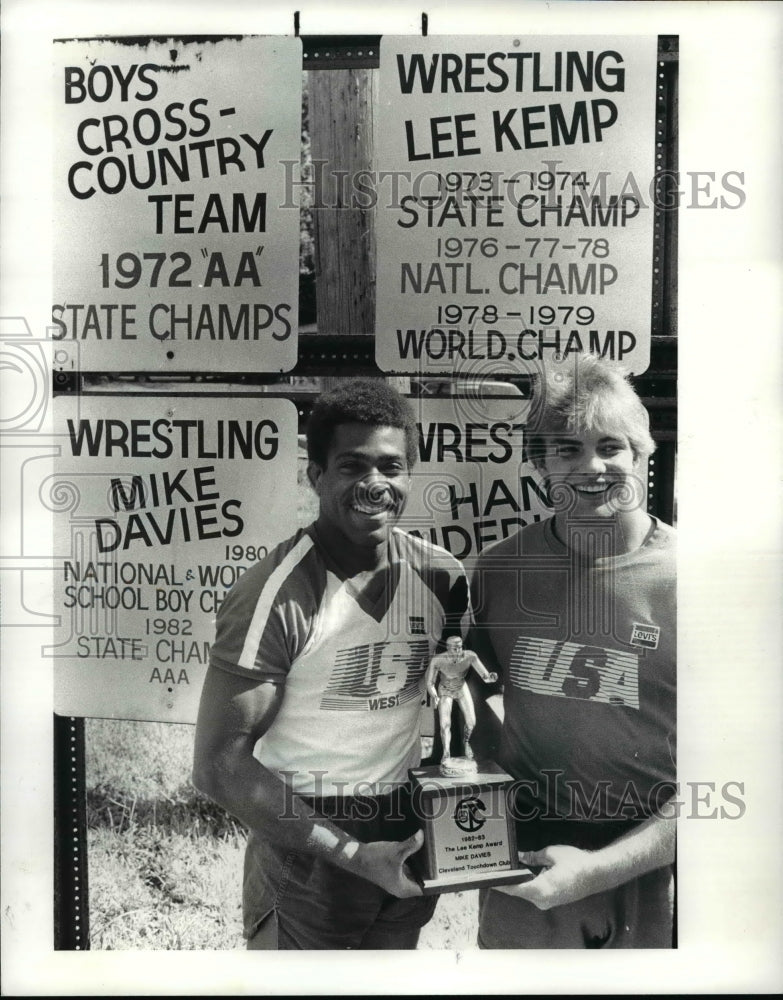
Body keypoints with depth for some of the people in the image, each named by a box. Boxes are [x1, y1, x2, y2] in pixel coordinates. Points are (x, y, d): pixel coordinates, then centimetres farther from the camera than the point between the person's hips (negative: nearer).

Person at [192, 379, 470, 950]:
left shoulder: (440, 575, -4)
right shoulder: (277, 596, -20)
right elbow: (220, 767, -20)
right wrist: (351, 854, -21)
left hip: (410, 847, 5)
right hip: (307, 856, -5)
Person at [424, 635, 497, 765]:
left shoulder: (470, 656, -35)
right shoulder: (437, 660, -37)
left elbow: (485, 677, -36)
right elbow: (430, 683, -25)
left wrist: (490, 677, -60)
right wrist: (434, 697, -43)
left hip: (462, 689, 2)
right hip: (445, 692, -2)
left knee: (471, 722, -1)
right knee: (445, 724, -12)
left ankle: (466, 741, 34)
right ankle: (446, 754, 13)